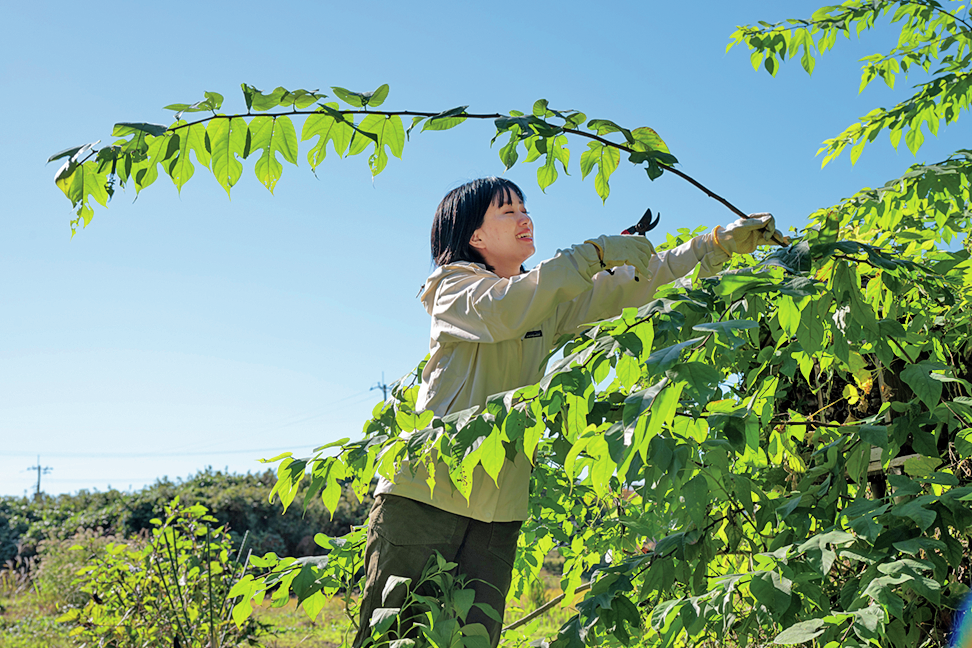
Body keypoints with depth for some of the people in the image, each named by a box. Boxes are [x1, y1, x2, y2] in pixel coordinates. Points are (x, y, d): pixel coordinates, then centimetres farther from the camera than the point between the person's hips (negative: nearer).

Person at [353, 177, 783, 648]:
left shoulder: (552, 301, 16)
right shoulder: (453, 289, -1)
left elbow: (638, 281, 14)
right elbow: (501, 311, -22)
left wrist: (720, 244, 7)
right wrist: (596, 253, -21)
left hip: (498, 510, 5)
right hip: (424, 495, -5)